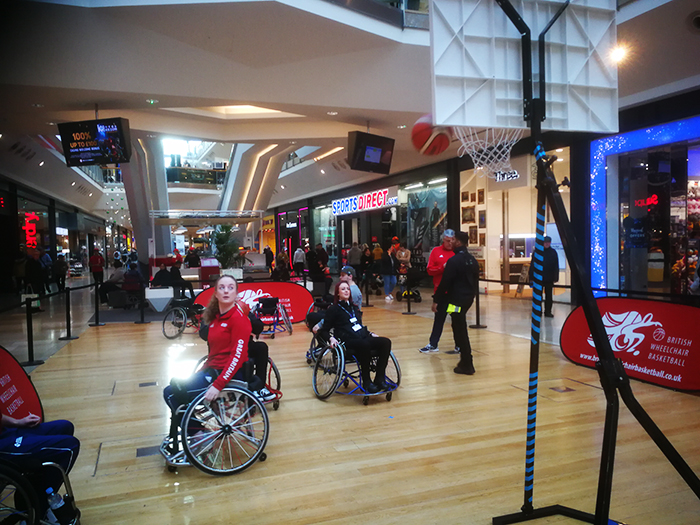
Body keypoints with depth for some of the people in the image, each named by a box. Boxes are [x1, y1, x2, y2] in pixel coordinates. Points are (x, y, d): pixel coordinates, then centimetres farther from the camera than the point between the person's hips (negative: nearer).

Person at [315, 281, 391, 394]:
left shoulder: (354, 308, 28)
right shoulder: (333, 309, 9)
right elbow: (325, 330, 5)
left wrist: (370, 333, 19)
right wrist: (331, 338, -14)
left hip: (363, 338, 6)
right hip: (347, 342, -6)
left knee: (386, 342, -22)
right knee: (365, 345, -40)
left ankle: (380, 379, -23)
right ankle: (366, 382, -28)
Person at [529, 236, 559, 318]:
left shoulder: (553, 252, 4)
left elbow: (556, 266, 6)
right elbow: (532, 265, -2)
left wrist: (555, 278, 0)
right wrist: (531, 278, -6)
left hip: (549, 279, 2)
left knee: (549, 296, 8)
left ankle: (548, 311, 16)